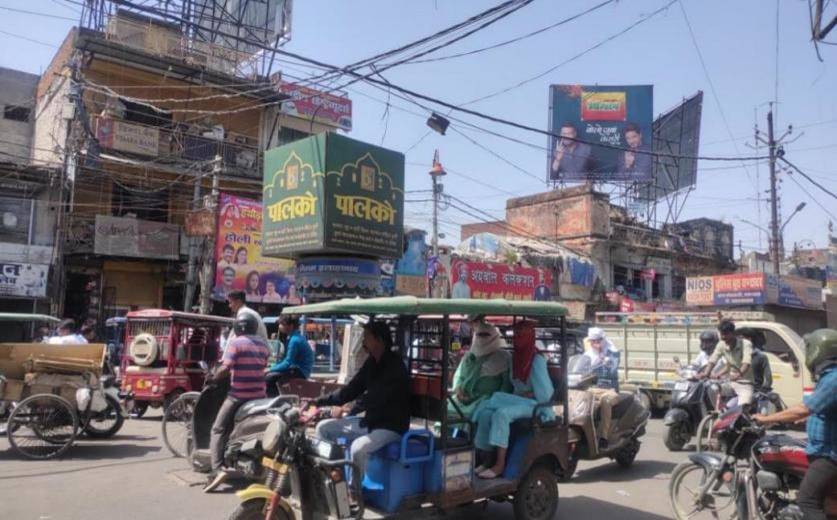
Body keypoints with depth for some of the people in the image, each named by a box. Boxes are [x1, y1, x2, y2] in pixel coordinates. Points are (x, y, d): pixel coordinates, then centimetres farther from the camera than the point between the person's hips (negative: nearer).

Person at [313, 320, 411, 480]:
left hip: (391, 427, -8)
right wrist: (319, 401, 0)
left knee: (358, 447, -35)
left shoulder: (394, 367, -20)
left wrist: (347, 410, -8)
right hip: (370, 422, 9)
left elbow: (373, 399, -22)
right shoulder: (371, 363, 5)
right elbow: (351, 389, 9)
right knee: (323, 428, 4)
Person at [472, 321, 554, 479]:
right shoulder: (515, 358, 9)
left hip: (534, 404, -7)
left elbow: (545, 393, -17)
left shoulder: (537, 360, -14)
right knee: (485, 412, -19)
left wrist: (525, 395, -13)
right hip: (516, 401, 7)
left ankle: (500, 465, -28)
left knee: (501, 414, -33)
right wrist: (513, 397, 0)